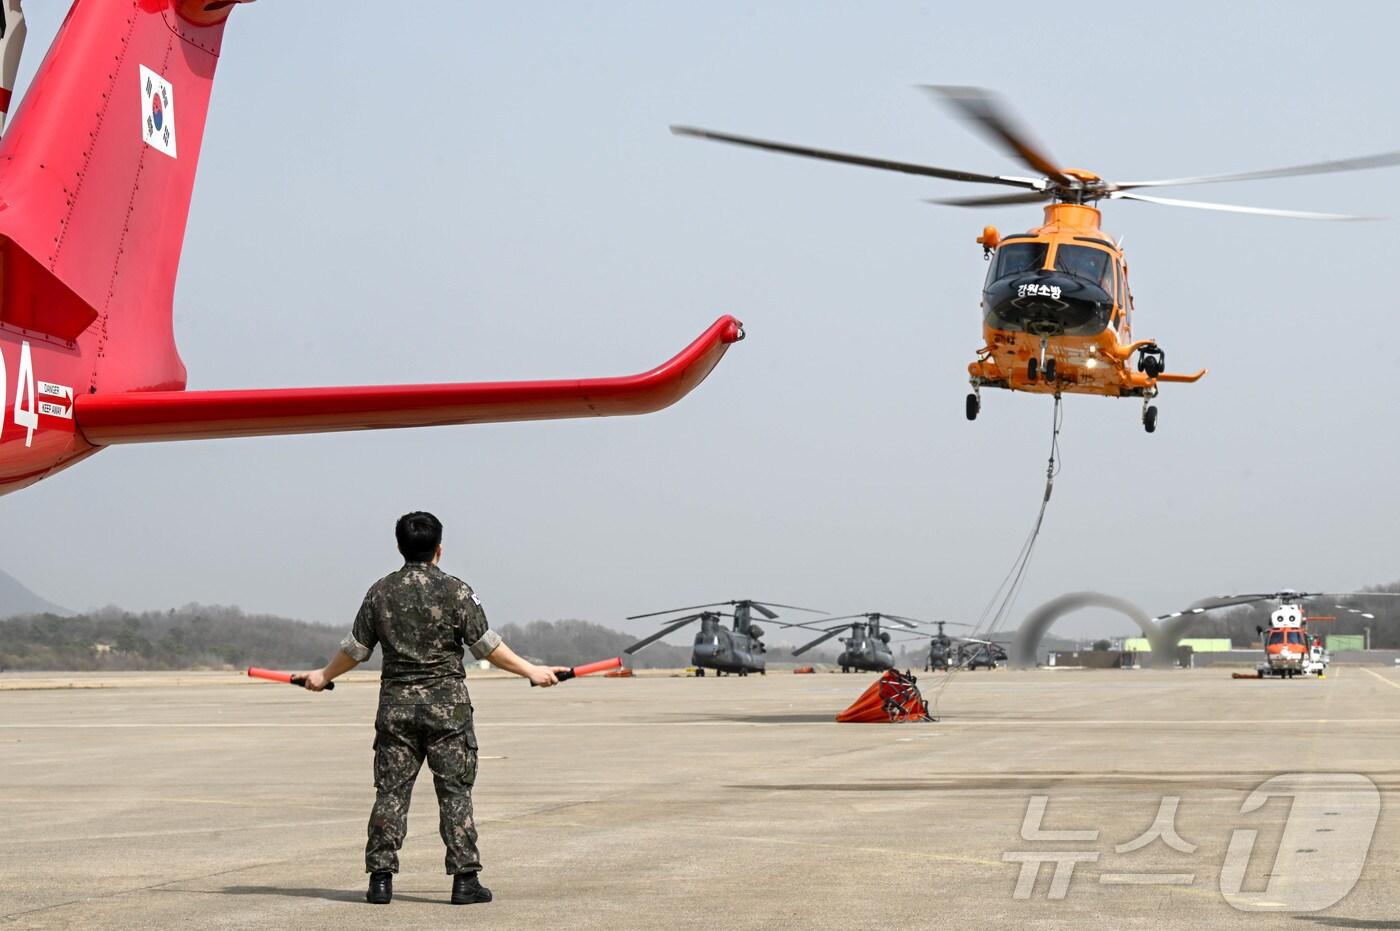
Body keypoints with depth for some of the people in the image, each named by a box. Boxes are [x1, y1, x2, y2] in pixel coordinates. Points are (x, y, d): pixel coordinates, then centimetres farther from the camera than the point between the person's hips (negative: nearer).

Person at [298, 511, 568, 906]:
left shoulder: (381, 592, 5)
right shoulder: (456, 591, -4)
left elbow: (355, 649, 10)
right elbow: (487, 647, -4)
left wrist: (323, 676, 27)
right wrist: (531, 671, 6)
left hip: (396, 703, 3)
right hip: (447, 703, -2)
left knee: (391, 790, 5)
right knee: (455, 791, 1)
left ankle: (381, 878, 4)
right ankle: (465, 879, -1)